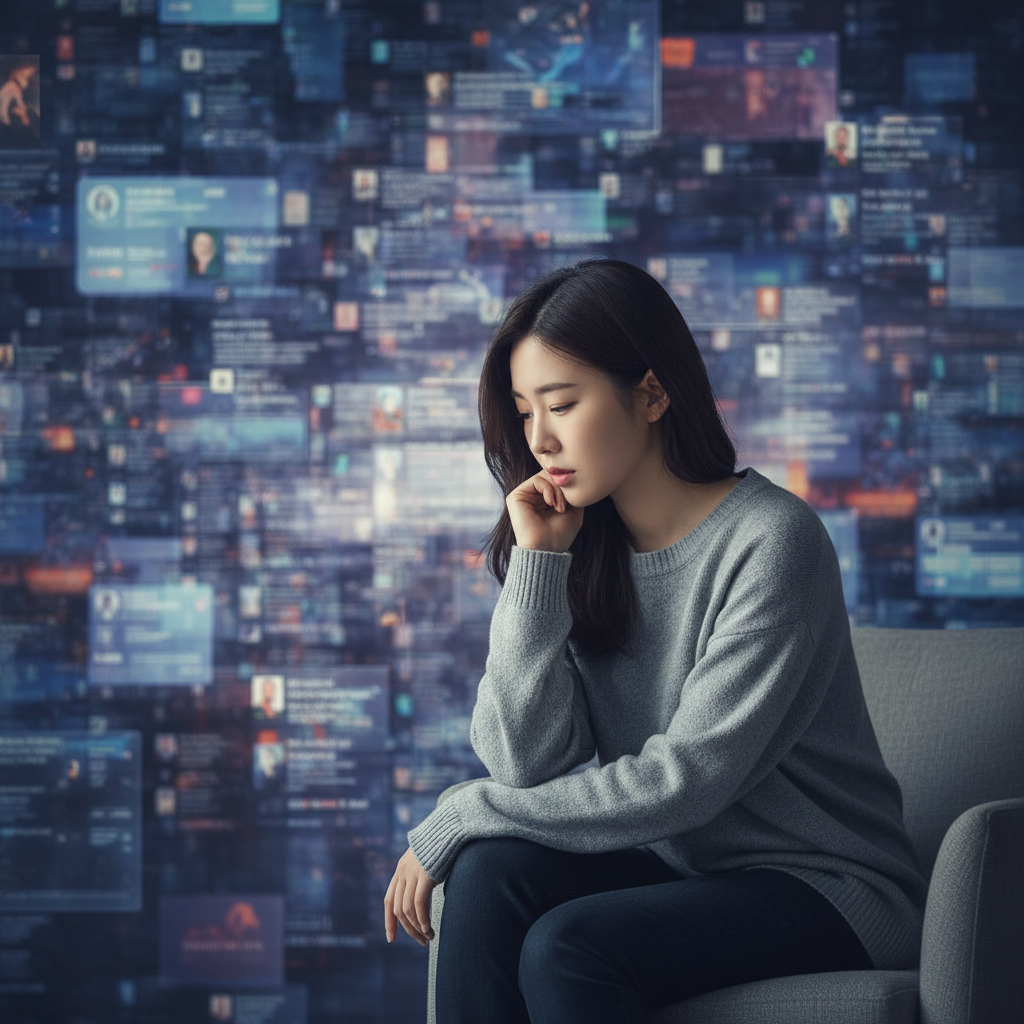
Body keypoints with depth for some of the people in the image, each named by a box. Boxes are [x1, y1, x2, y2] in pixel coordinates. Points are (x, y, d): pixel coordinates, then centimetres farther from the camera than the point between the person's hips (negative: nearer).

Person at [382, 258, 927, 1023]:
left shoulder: (772, 542, -16)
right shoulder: (579, 548, 3)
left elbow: (686, 782, -21)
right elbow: (529, 765, -7)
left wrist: (458, 821, -16)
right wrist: (535, 567, -14)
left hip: (827, 886, -6)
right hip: (678, 869, 6)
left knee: (565, 946, -29)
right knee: (492, 871, -22)